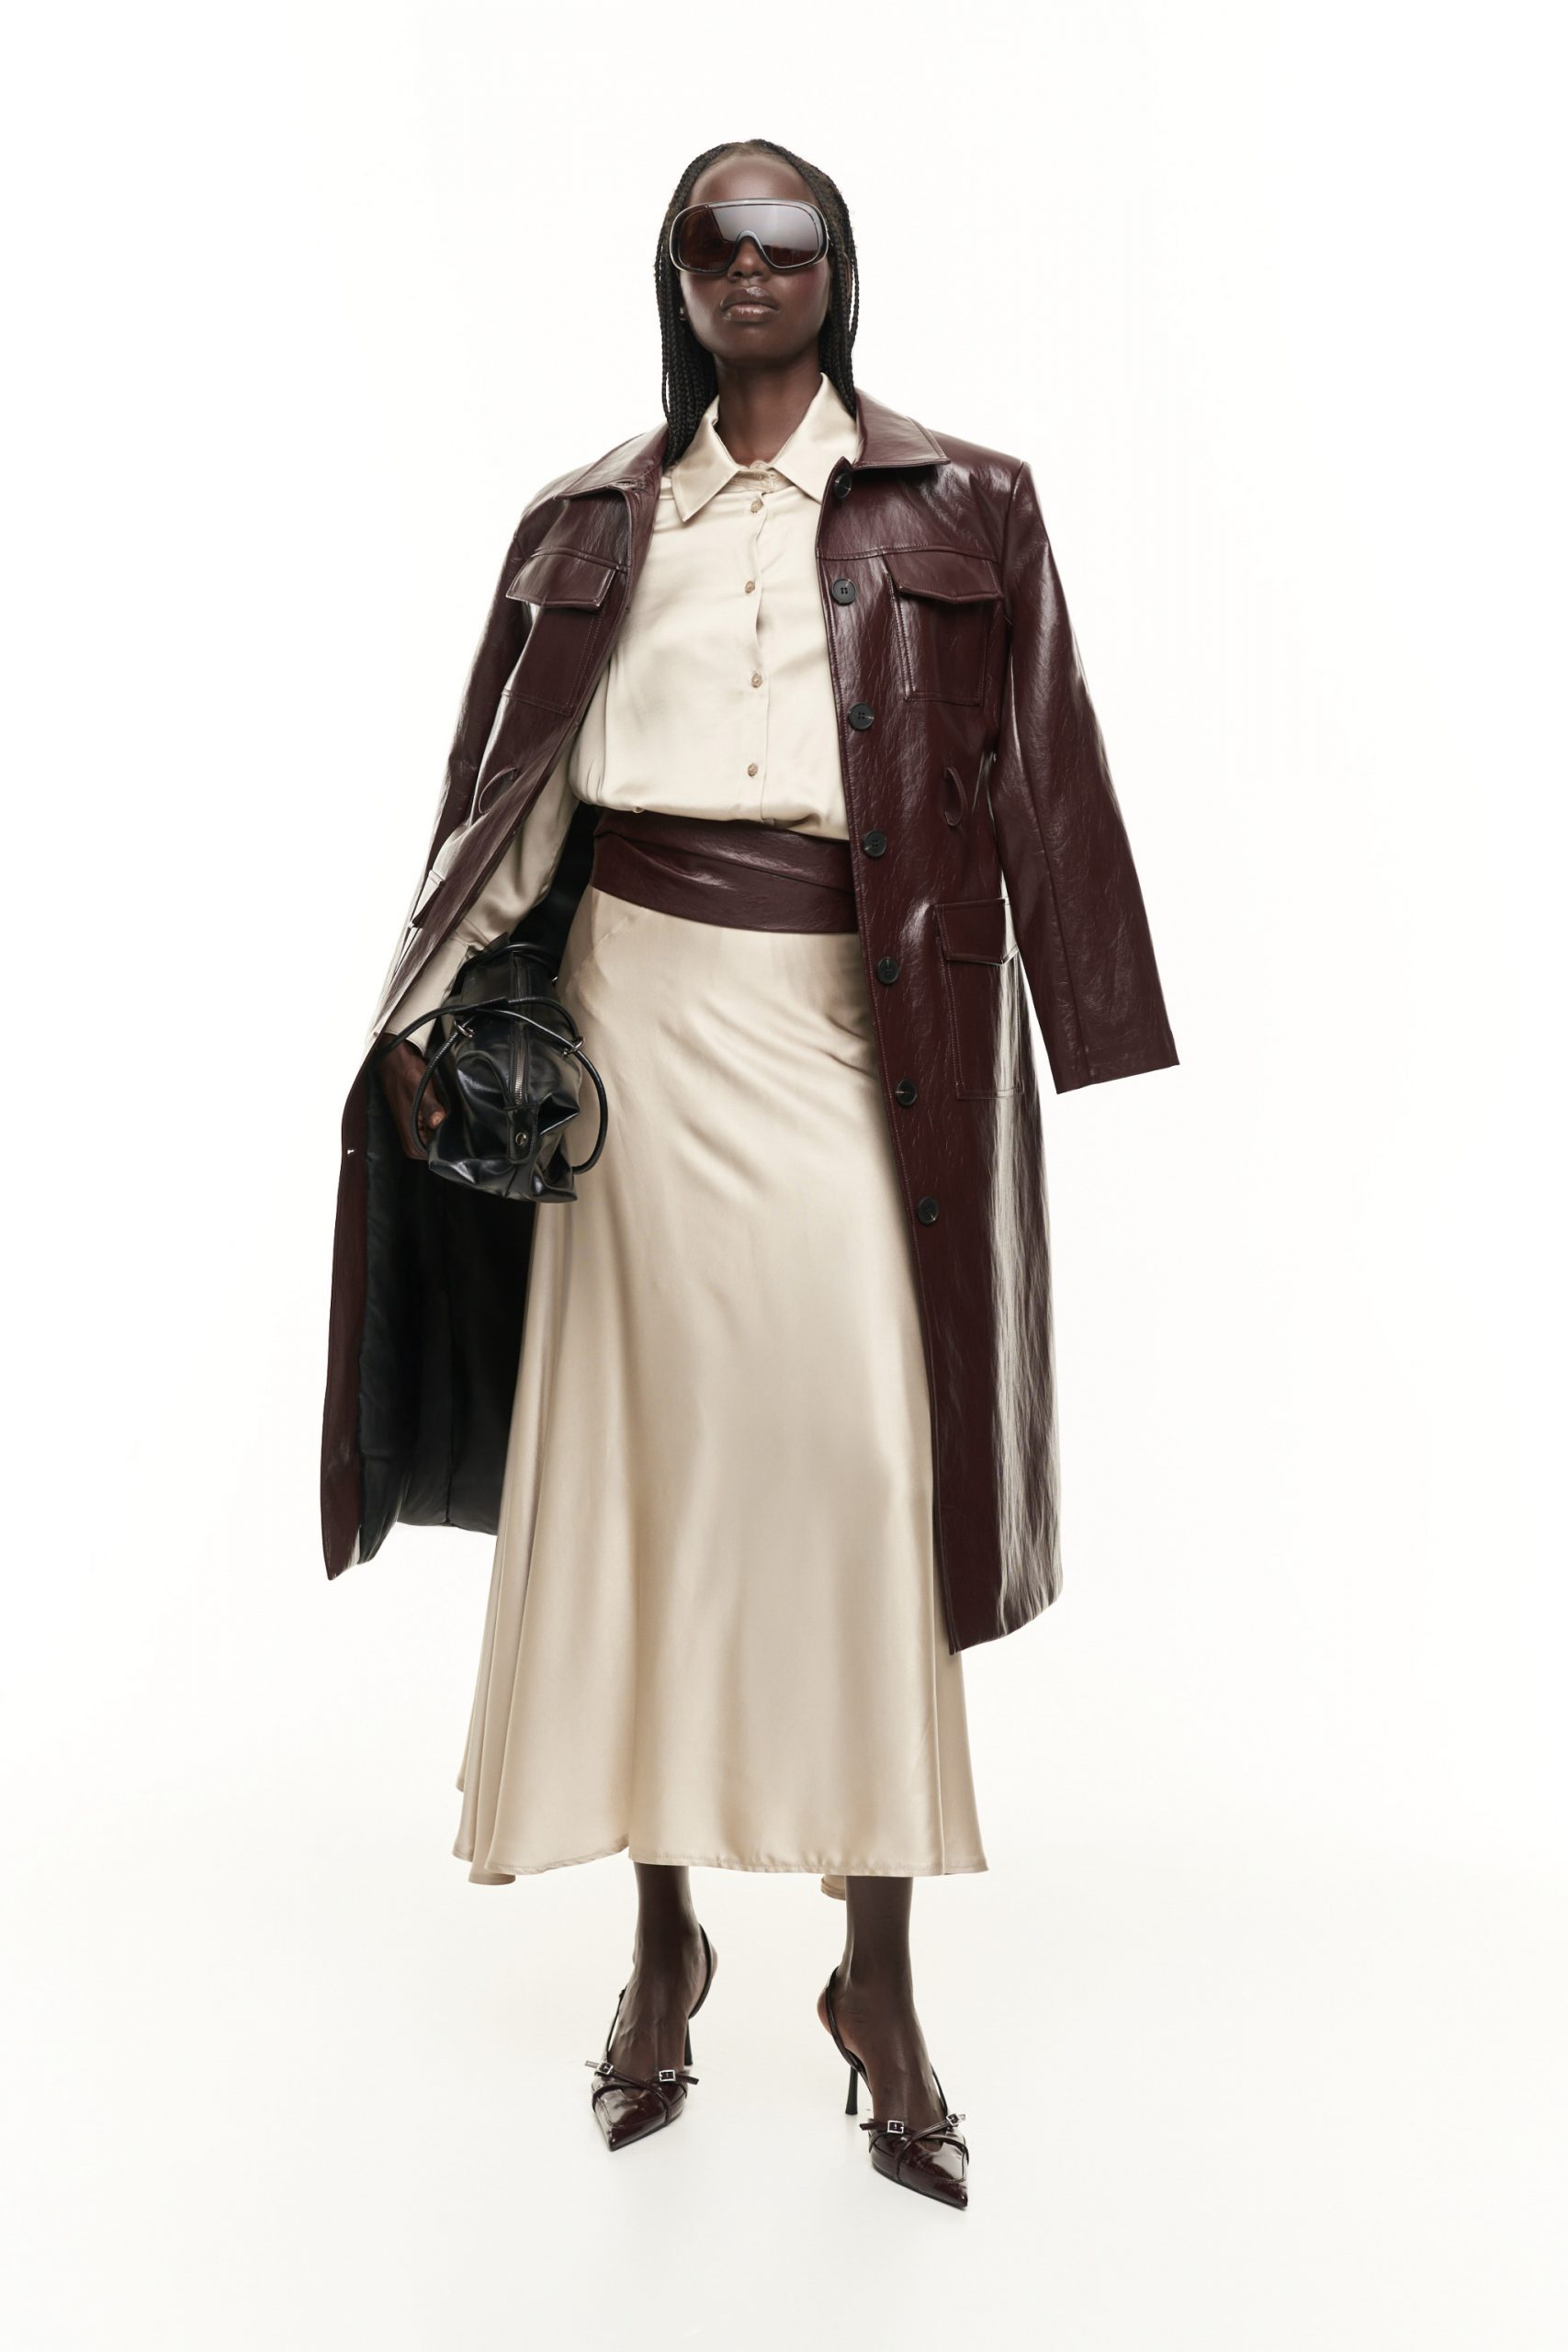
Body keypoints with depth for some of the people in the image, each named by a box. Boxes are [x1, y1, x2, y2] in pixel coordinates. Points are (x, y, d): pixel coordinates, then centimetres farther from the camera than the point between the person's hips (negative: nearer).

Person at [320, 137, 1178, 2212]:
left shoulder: (958, 507, 9)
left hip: (855, 1009, -1)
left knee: (859, 1446, -7)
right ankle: (663, 1939, 16)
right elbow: (513, 786, 12)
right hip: (644, 990, 2)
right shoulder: (594, 525, 13)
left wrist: (1051, 1040, -1)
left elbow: (1035, 782, 5)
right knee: (643, 1445, 2)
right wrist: (428, 1007, 2)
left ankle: (880, 1980, 4)